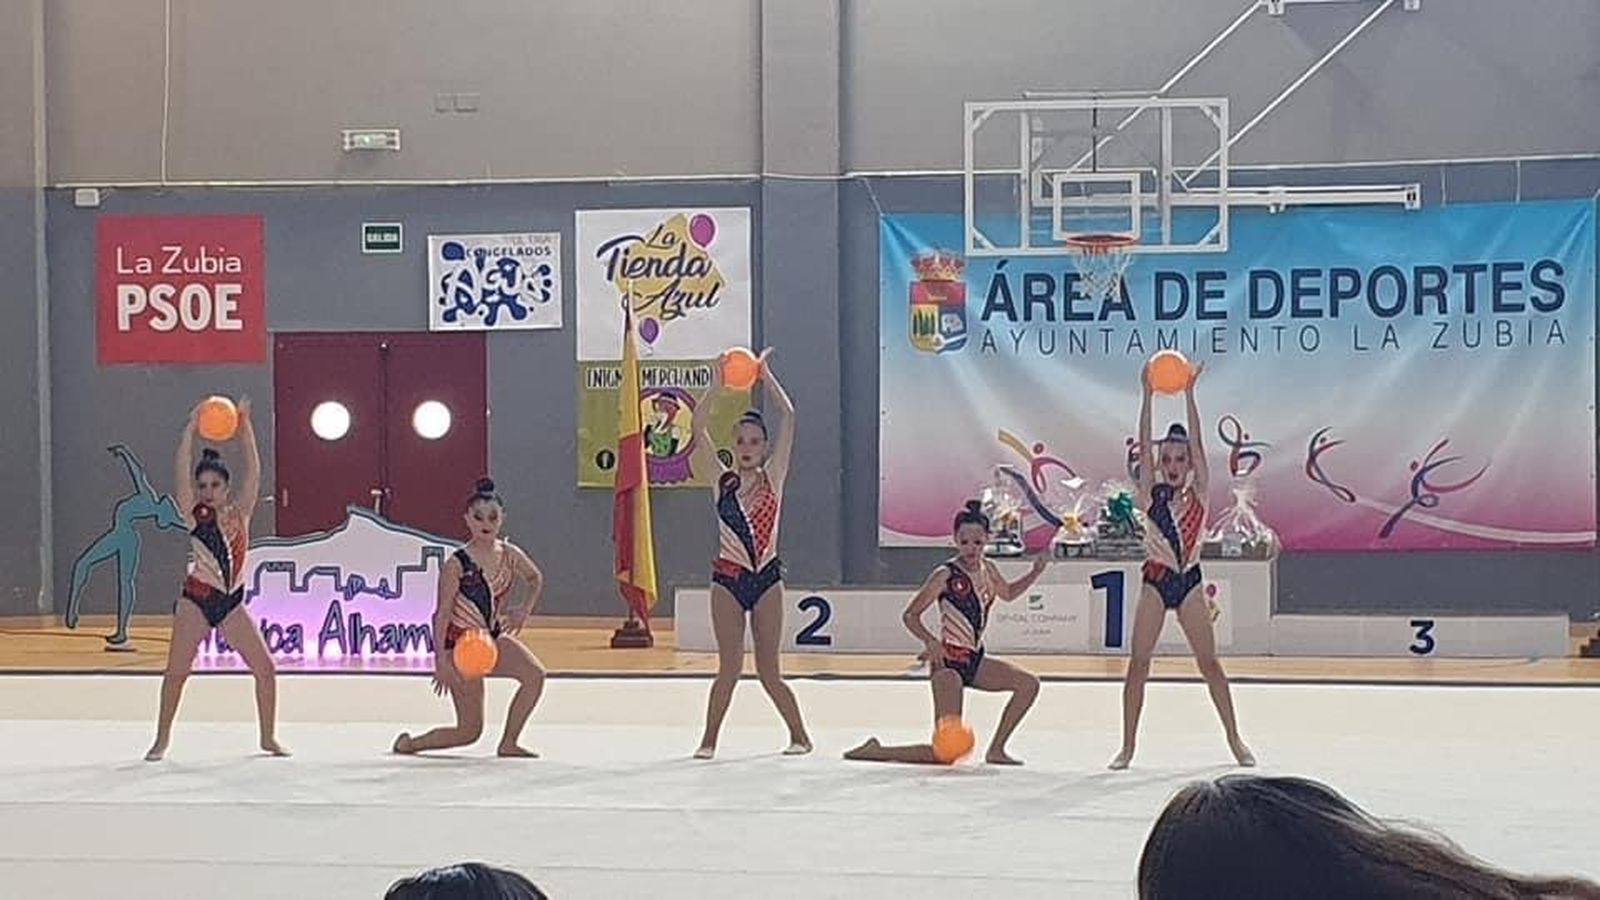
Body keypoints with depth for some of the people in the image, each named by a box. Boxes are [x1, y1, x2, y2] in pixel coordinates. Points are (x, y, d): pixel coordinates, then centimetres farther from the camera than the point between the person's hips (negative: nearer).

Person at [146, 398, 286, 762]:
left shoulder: (239, 512, 6)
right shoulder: (194, 514, -1)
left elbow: (253, 470, -2)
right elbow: (182, 468, -12)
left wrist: (244, 426, -9)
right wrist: (192, 426, -17)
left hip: (232, 601, 3)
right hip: (196, 600, -3)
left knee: (265, 668, -1)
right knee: (176, 670, -8)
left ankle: (268, 737, 13)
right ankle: (161, 741, 3)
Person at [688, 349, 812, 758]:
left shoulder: (772, 478, 3)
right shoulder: (721, 481, 4)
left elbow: (787, 417, -5)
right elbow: (698, 429, -5)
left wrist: (766, 376, -7)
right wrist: (717, 388, -14)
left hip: (766, 578, 0)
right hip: (728, 578, 0)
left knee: (768, 670, 3)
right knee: (729, 668, -3)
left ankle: (799, 735, 18)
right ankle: (709, 740, 6)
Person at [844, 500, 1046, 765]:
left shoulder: (987, 569, 7)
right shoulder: (946, 575, -14)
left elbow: (1008, 593, 29)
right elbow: (910, 615, -11)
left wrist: (1035, 573, 13)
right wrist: (930, 641, -28)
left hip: (975, 659, 8)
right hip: (948, 662, -8)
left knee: (1029, 684, 1)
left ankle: (996, 750, 9)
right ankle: (876, 752, 3)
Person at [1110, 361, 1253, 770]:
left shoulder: (1198, 492, 3)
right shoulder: (1151, 493, 1)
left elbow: (1196, 444, -7)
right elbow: (1143, 446, -9)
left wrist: (1189, 394, -15)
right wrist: (1148, 396, -18)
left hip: (1189, 582, 0)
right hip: (1155, 581, 0)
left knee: (1209, 662, 3)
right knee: (1138, 663, -2)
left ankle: (1235, 740, 11)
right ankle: (1127, 746, 2)